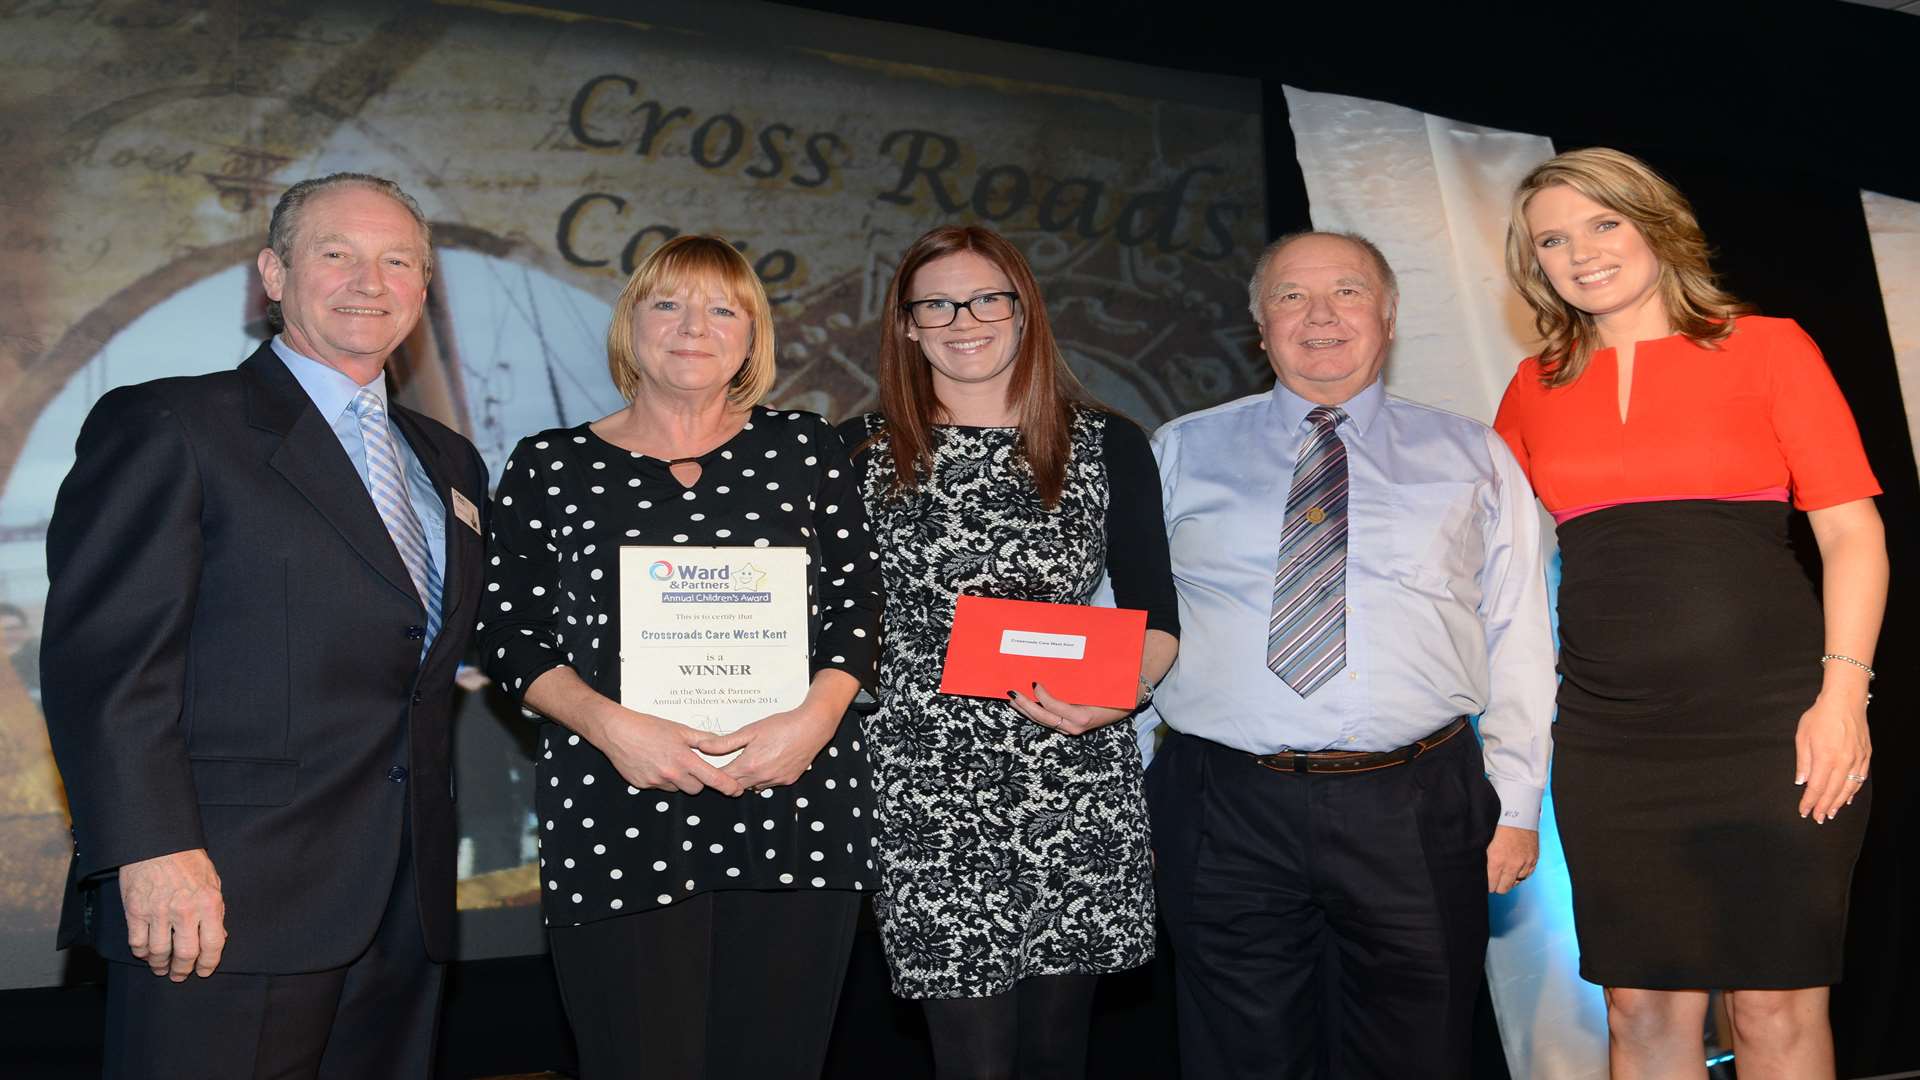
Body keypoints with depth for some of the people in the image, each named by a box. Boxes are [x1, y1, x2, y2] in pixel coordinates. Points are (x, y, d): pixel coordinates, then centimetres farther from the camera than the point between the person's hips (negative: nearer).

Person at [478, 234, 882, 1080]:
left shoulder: (805, 449, 10)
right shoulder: (550, 467, 7)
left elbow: (856, 603, 8)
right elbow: (510, 635, 4)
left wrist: (818, 713, -10)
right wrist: (609, 723, -12)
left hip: (797, 813, 1)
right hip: (618, 827, -1)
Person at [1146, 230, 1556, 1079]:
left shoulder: (1473, 459, 12)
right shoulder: (1180, 453, 10)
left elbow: (1518, 641, 8)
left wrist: (1517, 803, 1)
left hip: (1416, 816, 1)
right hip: (1227, 812, 0)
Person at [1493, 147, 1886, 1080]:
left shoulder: (1766, 347, 3)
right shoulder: (1535, 389, 11)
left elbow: (1851, 529, -1)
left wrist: (1843, 689, -10)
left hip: (1767, 717, -2)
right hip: (1610, 737, 3)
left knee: (1776, 1005, 3)